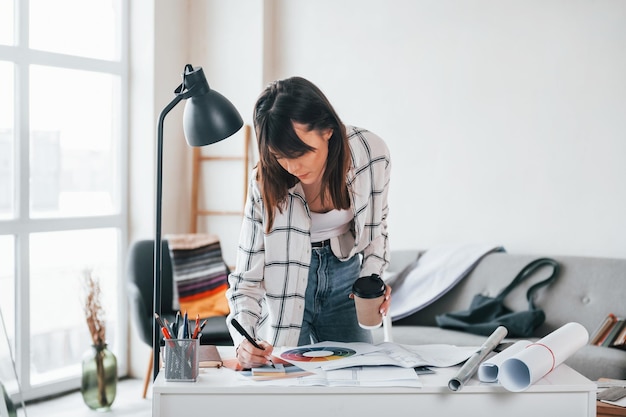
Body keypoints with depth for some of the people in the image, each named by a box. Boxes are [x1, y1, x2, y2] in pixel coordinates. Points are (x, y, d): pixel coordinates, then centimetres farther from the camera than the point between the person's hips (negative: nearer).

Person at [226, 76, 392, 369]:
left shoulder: (372, 153, -21)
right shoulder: (266, 182, -26)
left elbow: (375, 224, 0)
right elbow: (247, 276, -20)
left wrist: (372, 278, -14)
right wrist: (244, 342, -36)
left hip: (345, 271, 2)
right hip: (285, 278, -2)